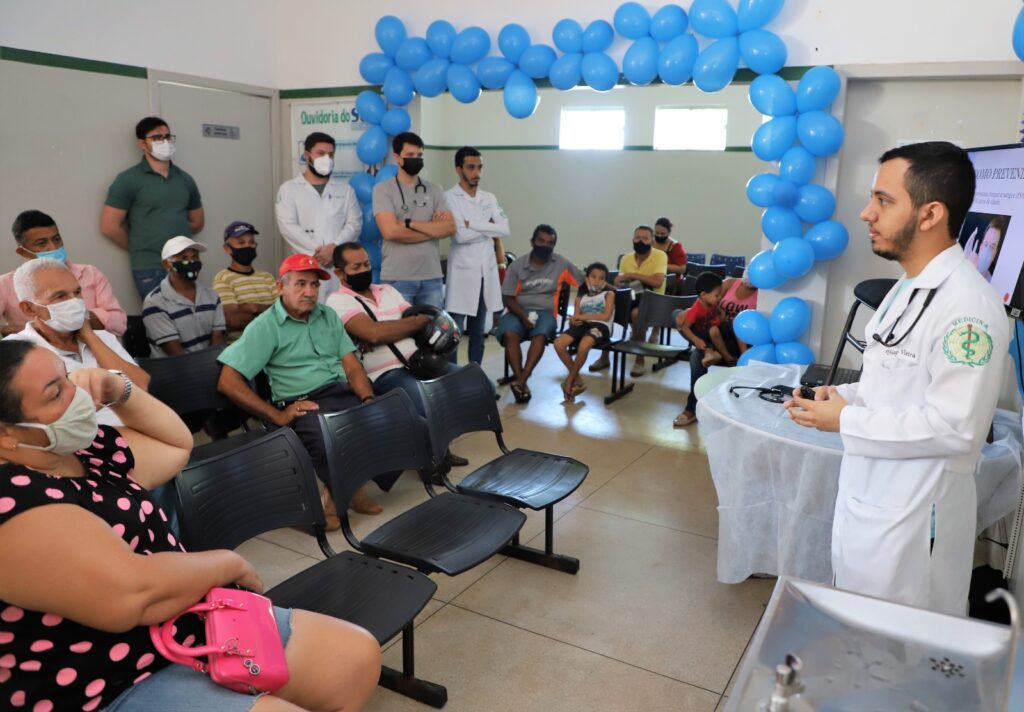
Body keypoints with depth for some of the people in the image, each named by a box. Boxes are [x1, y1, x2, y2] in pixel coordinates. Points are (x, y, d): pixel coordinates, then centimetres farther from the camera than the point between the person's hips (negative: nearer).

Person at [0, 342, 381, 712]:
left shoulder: (83, 450, 5)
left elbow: (176, 444, 21)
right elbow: (133, 592, -31)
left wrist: (118, 390, 4)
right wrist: (231, 564, -13)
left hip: (197, 623, 9)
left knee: (357, 655, 6)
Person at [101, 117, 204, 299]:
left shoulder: (185, 179, 12)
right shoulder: (128, 180, -2)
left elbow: (197, 222, 20)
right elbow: (109, 227, -4)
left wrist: (175, 239, 10)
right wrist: (139, 248, 4)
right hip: (150, 269, -4)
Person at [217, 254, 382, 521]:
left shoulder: (328, 316, 17)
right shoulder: (265, 326, -1)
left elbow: (351, 364, 12)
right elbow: (228, 381, -8)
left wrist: (369, 399, -9)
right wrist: (278, 416, -11)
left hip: (343, 392, 6)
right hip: (304, 404, -5)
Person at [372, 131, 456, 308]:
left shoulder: (434, 190, 11)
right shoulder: (383, 189, 0)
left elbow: (449, 228, -2)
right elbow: (390, 231, -13)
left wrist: (410, 223, -11)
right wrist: (433, 228, -4)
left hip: (432, 277, 3)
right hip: (397, 278, -3)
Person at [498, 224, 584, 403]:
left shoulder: (561, 264, 5)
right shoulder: (517, 265, 3)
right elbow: (508, 298, 1)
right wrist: (523, 316, -16)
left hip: (545, 313, 0)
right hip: (518, 311, 0)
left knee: (540, 335, -35)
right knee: (510, 334, -32)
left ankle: (520, 381, -37)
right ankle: (521, 381, -30)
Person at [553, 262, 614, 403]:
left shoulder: (608, 294, 9)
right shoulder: (581, 295, 21)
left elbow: (605, 316, -5)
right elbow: (576, 316, 12)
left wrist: (583, 316, -6)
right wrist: (575, 319, -15)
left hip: (600, 326, -4)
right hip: (582, 326, 5)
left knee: (583, 346, -37)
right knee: (558, 343, -24)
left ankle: (569, 380, -11)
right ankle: (577, 380, -9)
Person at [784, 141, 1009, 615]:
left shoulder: (967, 305, -23)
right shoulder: (908, 288, 8)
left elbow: (955, 426, -26)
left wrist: (847, 421, -19)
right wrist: (847, 395, 0)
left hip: (913, 514, -9)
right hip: (866, 495, 9)